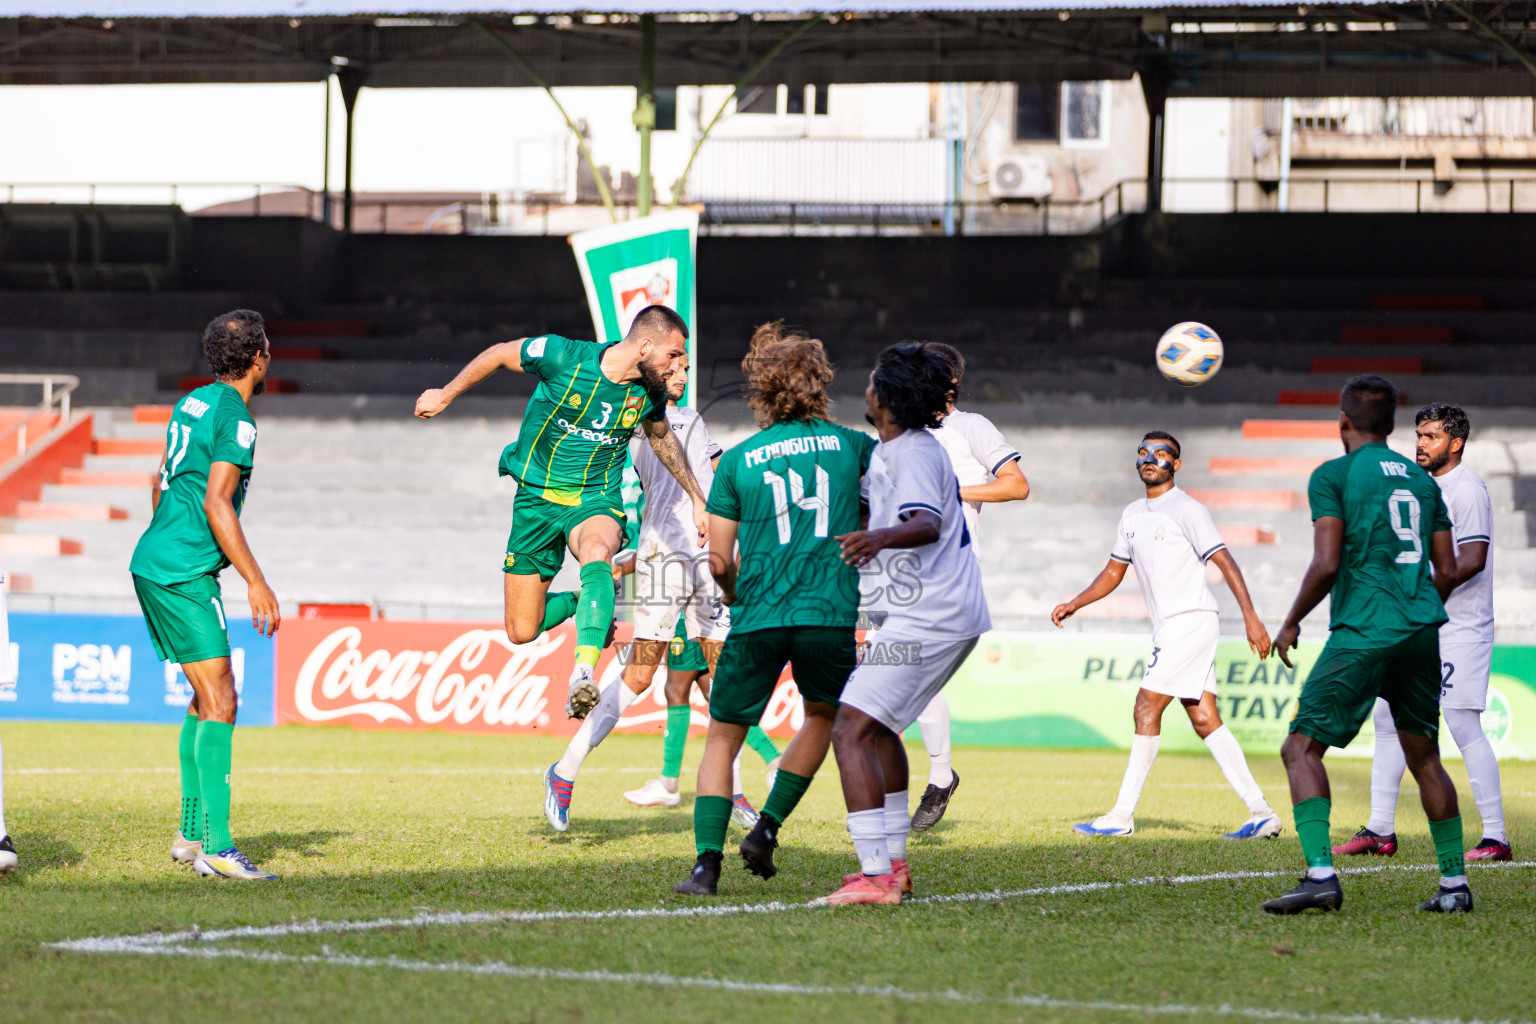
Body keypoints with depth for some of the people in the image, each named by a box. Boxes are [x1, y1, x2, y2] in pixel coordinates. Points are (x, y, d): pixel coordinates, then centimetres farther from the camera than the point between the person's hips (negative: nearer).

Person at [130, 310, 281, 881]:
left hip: (153, 562, 10)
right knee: (219, 703, -12)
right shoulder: (235, 419, -13)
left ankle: (190, 834, 17)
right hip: (184, 573, -10)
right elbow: (216, 505, -20)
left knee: (211, 698, 15)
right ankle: (216, 847, -18)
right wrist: (256, 582, -19)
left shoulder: (193, 403, 15)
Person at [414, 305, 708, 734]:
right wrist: (446, 394, 11)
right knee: (522, 632, 0)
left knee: (596, 556, -38)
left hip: (596, 501, 0)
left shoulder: (649, 391, -5)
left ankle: (583, 673, -50)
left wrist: (696, 498, 23)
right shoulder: (563, 357, -19)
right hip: (537, 499, 0)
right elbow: (500, 354, 0)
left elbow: (660, 436, 19)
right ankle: (582, 602, 32)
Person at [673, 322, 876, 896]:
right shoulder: (847, 444, 7)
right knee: (823, 716, 27)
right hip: (832, 614, 1)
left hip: (758, 618, -1)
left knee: (722, 737, 11)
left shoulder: (736, 461, 5)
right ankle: (767, 828, 17)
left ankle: (707, 861, -5)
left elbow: (719, 564, 4)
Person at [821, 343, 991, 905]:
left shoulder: (911, 454, -15)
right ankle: (892, 862, 32)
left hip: (924, 621, -11)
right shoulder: (900, 450, 17)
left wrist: (882, 536, -51)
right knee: (878, 726, 26)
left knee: (851, 729, -16)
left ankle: (875, 877, -24)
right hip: (950, 616, 11)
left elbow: (927, 524, -32)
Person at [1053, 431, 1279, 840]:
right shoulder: (1133, 515, 18)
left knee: (1147, 710, -10)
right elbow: (1114, 571, 26)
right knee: (1204, 720, 2)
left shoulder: (1186, 509, -8)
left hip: (1192, 619, -8)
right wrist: (1074, 604, 14)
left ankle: (1122, 816, -7)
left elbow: (1225, 561, -13)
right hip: (1169, 629, 8)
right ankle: (1261, 813, 0)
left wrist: (1251, 617, -20)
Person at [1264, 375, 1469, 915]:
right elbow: (1447, 572, 15)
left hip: (1363, 634, -6)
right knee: (1424, 756, 17)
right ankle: (1455, 884, 15)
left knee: (1302, 748, -3)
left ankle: (1321, 874, -19)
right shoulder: (1420, 480, 16)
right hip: (1422, 635, 6)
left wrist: (1291, 623, 2)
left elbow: (1327, 564, -11)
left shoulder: (1333, 476, -2)